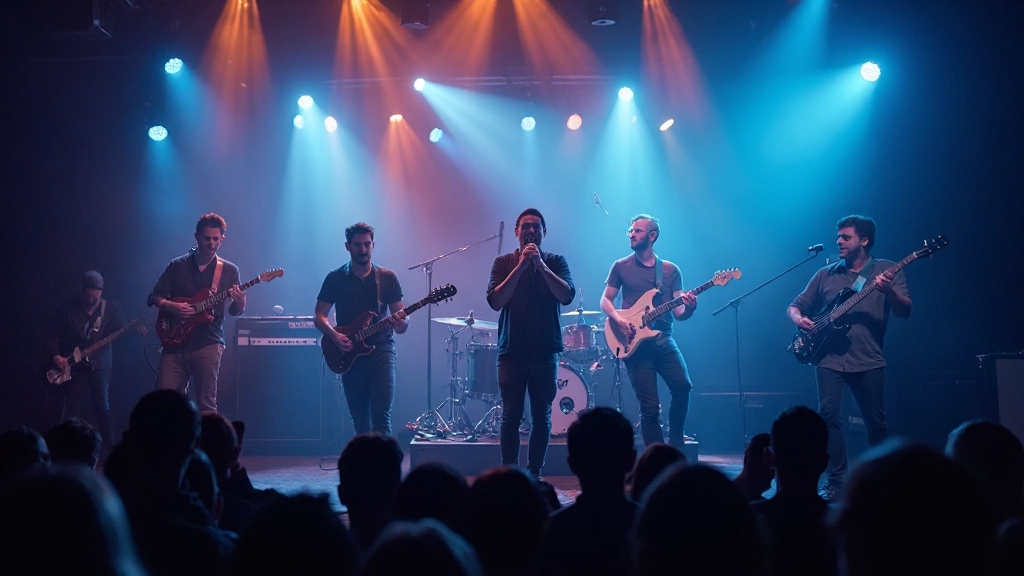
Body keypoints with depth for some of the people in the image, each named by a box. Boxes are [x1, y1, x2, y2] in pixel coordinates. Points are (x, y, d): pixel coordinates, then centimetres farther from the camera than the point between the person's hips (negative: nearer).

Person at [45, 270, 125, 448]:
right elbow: (52, 333, 1)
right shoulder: (66, 307, 0)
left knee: (102, 406, -10)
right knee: (61, 407, 6)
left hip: (98, 362, -1)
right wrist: (55, 355, -13)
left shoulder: (111, 307, 2)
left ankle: (109, 444, -3)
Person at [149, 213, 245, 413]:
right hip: (175, 342, 2)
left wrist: (239, 303, -18)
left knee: (207, 405, -3)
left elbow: (235, 312, 5)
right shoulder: (177, 265, 8)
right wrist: (172, 306, -11)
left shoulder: (229, 271, 5)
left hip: (208, 344, -1)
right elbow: (155, 297, 10)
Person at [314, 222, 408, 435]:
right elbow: (319, 316, 5)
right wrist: (334, 336, -14)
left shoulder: (388, 278, 4)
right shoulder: (335, 278, 5)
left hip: (381, 350, -1)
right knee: (360, 421, 8)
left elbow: (402, 324, 4)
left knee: (381, 416, -15)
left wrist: (400, 322, -21)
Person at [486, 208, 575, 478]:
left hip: (545, 352, 1)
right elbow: (495, 301, -10)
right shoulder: (504, 263, 5)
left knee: (542, 417, 5)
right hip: (511, 352, -1)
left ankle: (535, 473, 14)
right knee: (510, 417, -2)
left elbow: (567, 296, -11)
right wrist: (520, 266, -16)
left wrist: (541, 265, -19)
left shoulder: (555, 261, 6)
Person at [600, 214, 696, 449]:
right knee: (650, 407, -6)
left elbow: (678, 312, 6)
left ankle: (675, 445, 1)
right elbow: (605, 300, 9)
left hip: (663, 339, 2)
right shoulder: (621, 267, 9)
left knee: (683, 385, -19)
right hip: (635, 343, -1)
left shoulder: (671, 270, 11)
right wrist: (618, 319, -11)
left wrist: (689, 308, -17)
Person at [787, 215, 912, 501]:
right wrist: (798, 318, -6)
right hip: (830, 358, 1)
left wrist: (889, 291, -25)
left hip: (869, 361, -1)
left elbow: (905, 311, -5)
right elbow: (795, 306, 17)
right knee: (829, 414, -11)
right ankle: (836, 480, -4)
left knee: (876, 421, 4)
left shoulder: (887, 270, 5)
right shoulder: (826, 275, 12)